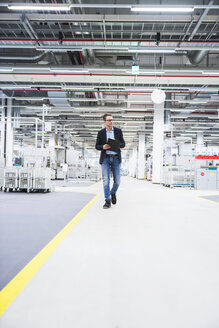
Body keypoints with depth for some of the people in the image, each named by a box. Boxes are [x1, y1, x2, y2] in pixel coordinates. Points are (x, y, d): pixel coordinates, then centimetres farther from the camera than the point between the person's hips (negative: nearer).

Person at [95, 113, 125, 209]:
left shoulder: (118, 131, 6)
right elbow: (97, 146, 8)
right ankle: (108, 201, 0)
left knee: (117, 180, 2)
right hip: (105, 158, -1)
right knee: (106, 180, -6)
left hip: (116, 158, 1)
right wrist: (103, 147, -13)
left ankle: (113, 193, 32)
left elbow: (123, 144, 8)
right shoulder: (101, 133, 5)